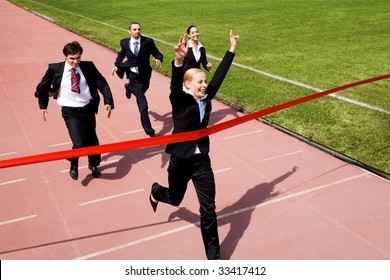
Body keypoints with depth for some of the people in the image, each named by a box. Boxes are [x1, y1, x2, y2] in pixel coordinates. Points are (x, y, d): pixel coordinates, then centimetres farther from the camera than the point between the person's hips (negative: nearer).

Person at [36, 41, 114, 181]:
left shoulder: (88, 66, -6)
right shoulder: (55, 69, -10)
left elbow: (102, 83, 1)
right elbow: (43, 87, 6)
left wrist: (108, 101, -10)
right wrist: (43, 105, 11)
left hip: (88, 108, 3)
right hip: (70, 112, -3)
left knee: (92, 140, 17)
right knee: (79, 143, -15)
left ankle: (93, 164, 49)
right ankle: (73, 165, 21)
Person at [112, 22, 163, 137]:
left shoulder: (148, 41, -11)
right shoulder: (124, 42, -5)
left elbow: (157, 53, -6)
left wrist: (158, 59, -27)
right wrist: (117, 65, 5)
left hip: (145, 75, 2)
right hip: (133, 75, -2)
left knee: (141, 92, 31)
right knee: (143, 105, -12)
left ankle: (129, 87, 65)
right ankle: (150, 131, -8)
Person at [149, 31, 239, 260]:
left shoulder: (206, 99, -1)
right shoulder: (180, 100, -15)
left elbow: (219, 75, 5)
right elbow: (175, 85, -35)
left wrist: (232, 50, 8)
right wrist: (179, 60, -53)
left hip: (202, 161, 4)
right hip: (180, 161, -3)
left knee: (208, 209, 3)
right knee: (175, 199, 21)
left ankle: (214, 256, 17)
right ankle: (156, 191, 59)